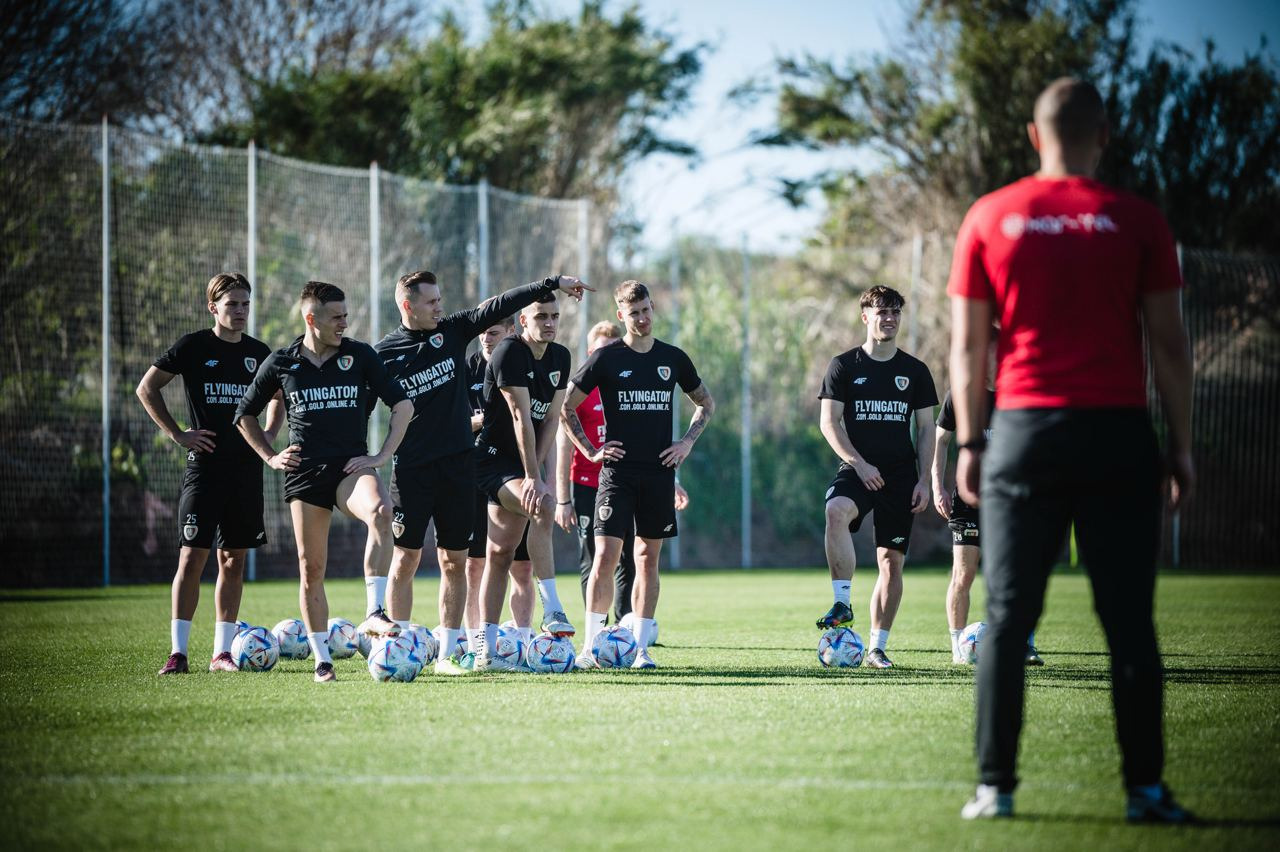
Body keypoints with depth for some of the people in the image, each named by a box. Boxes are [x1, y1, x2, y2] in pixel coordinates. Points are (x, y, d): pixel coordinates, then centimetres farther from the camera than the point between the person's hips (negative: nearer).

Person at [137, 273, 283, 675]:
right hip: (205, 465, -4)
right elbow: (146, 388, 1)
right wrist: (177, 433, -5)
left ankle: (222, 652, 10)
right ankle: (178, 652, -5)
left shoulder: (258, 352, 10)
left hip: (246, 468, 4)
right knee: (193, 555, -8)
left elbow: (277, 396, 27)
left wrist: (269, 434, 11)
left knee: (234, 559, 5)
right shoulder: (193, 346, -3)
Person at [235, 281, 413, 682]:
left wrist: (382, 456, -2)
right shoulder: (281, 363, 5)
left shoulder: (360, 355, 3)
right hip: (305, 471, 1)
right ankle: (322, 660, 11)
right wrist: (270, 457, 8)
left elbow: (402, 405, 6)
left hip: (352, 464, -1)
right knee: (311, 568, 0)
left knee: (380, 510, -34)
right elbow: (245, 415, 18)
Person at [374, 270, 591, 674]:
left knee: (454, 561, 4)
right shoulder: (384, 353, -3)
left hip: (458, 462, 4)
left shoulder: (453, 330, 6)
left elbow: (502, 305, 5)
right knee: (406, 558, -2)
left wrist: (554, 284, 2)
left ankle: (447, 653, 9)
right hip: (412, 468, -4)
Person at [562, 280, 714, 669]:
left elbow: (706, 403, 22)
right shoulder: (606, 358, -1)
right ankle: (591, 646, -6)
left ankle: (640, 648, 8)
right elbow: (566, 406, 4)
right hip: (617, 472, -3)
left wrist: (687, 442, 8)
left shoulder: (672, 358, 8)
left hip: (659, 472, 3)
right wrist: (591, 450, -3)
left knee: (648, 560, 4)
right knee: (605, 557, -10)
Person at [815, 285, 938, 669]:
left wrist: (923, 481, 1)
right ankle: (842, 602, -30)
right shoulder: (844, 366, 4)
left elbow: (926, 429, 11)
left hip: (901, 475, 2)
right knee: (836, 511, -35)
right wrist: (858, 463, -12)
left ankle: (878, 647, 8)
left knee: (891, 560, 0)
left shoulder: (915, 371, 9)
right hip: (858, 469, -2)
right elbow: (829, 422, 0)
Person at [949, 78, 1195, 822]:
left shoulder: (990, 218, 5)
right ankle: (1146, 788, 1)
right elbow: (1169, 344, 1)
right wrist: (1182, 446, 6)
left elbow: (968, 345, 5)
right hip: (1118, 430, -1)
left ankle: (996, 786, 2)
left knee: (1008, 619, 5)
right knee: (1129, 621, 2)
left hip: (1024, 429, 1)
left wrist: (969, 443, 10)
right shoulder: (1137, 221, 1)